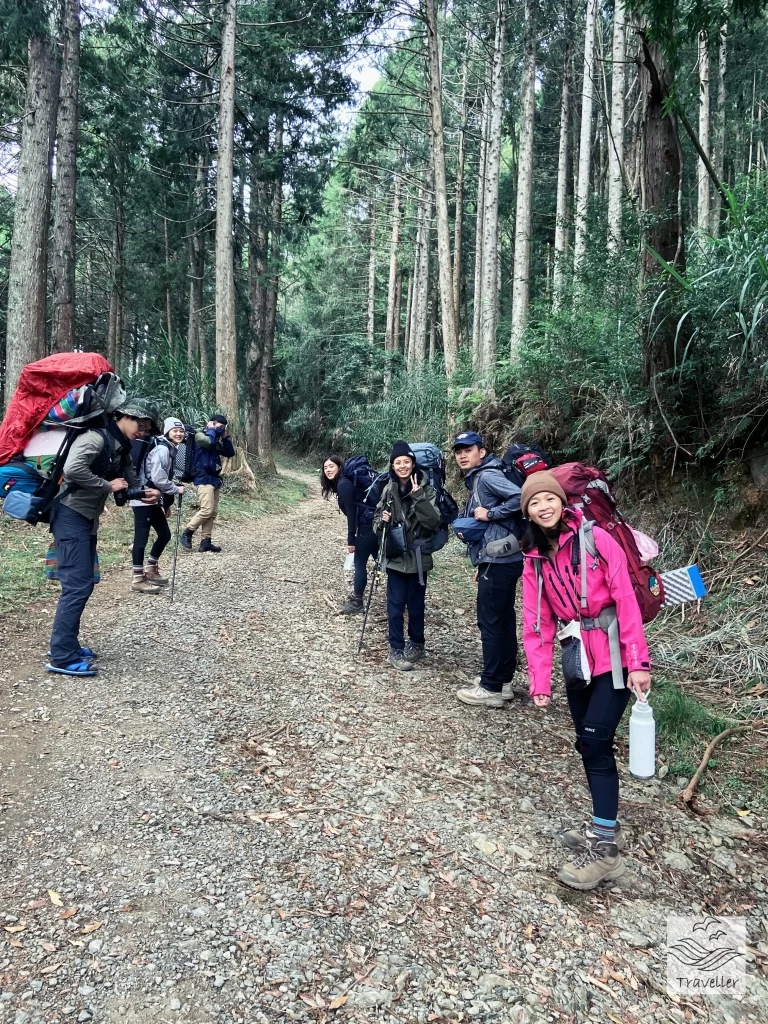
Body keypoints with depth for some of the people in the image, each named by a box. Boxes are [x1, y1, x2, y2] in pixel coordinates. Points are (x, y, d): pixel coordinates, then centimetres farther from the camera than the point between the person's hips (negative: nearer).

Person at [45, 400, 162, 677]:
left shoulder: (121, 449, 12)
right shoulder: (97, 437, -17)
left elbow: (131, 482, 18)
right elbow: (72, 469, -31)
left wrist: (144, 493, -3)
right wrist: (108, 485, -21)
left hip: (87, 518, 10)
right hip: (71, 516, -10)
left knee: (83, 583, 14)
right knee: (77, 585, -11)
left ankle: (67, 644, 25)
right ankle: (62, 657, -5)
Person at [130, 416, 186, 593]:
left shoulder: (169, 449, 17)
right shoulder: (162, 449, -16)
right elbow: (158, 478, -24)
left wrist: (166, 503, 20)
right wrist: (176, 489, -11)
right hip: (144, 500, -10)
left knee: (165, 534, 14)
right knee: (141, 538, -3)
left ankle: (150, 569, 30)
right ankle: (138, 579, 4)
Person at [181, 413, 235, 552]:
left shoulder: (217, 440, 20)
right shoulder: (200, 435, -4)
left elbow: (230, 453, 17)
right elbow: (209, 441, -26)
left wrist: (225, 437, 7)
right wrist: (211, 430, -7)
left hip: (214, 478, 9)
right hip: (203, 479, -9)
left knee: (213, 512, 3)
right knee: (207, 510, -17)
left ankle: (205, 542, 5)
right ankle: (187, 533, -1)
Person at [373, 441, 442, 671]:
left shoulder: (425, 490, -6)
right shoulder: (388, 490, 3)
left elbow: (434, 522, -17)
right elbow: (377, 522, 11)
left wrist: (418, 496, -24)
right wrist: (381, 521, -12)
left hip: (417, 557, -2)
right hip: (395, 557, 2)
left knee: (416, 605, 9)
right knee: (395, 605, 3)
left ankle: (416, 644, 28)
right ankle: (396, 650, 12)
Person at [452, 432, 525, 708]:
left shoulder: (487, 475, -11)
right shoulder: (477, 480, 19)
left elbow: (520, 497, -26)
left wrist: (490, 513, -18)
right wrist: (482, 564, 19)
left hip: (499, 561, -10)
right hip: (499, 560, 10)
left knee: (490, 622, -4)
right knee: (502, 620, 13)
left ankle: (491, 688, 3)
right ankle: (502, 680, 21)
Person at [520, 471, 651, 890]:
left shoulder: (595, 539, -12)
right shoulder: (534, 561, 3)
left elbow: (626, 599, -14)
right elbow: (537, 625, 3)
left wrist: (638, 662, -18)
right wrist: (540, 681, -2)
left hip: (612, 655, -5)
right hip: (576, 658, 6)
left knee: (595, 742, -10)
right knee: (588, 743, 11)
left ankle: (604, 848, 0)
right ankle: (604, 828, 27)